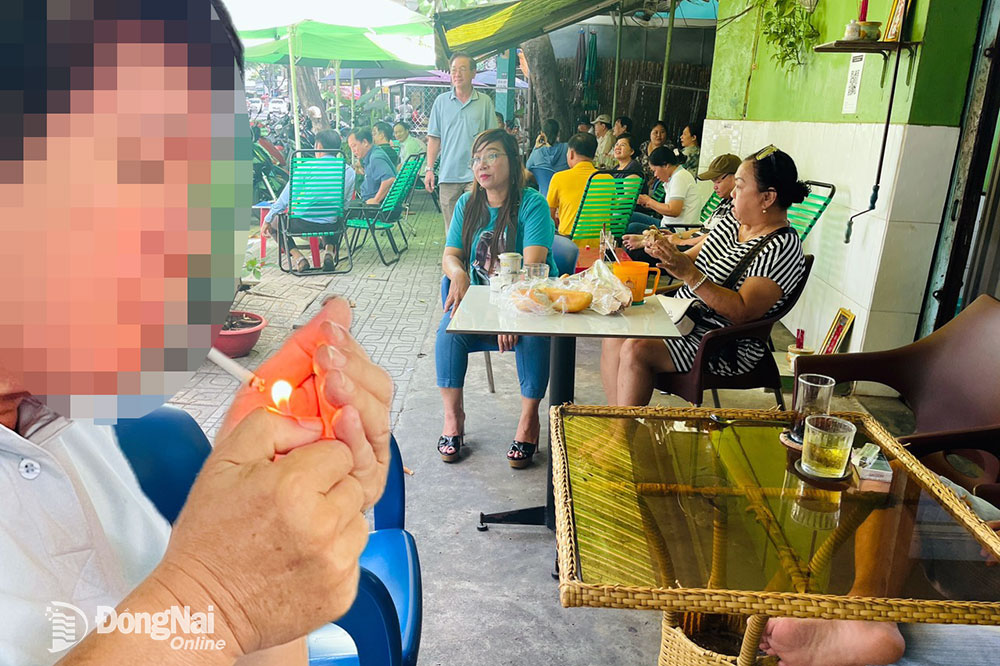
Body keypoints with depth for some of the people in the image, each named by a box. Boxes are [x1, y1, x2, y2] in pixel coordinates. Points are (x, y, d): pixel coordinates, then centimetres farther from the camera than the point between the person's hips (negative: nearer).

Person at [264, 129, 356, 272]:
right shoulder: (349, 171, -2)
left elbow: (284, 199, -5)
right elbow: (346, 203, 8)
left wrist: (267, 219, 7)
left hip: (302, 224, -4)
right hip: (331, 225, 4)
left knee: (273, 223, 25)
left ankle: (298, 258, 4)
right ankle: (329, 251, 16)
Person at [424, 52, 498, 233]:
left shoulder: (485, 102, 4)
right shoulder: (441, 101, 8)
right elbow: (434, 138, 9)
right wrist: (429, 169, 3)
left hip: (476, 175, -2)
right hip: (448, 174, 2)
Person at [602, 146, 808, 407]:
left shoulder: (782, 247, -16)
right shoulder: (731, 224, 9)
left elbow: (743, 312, -25)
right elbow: (693, 258, 16)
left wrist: (690, 274, -31)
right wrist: (663, 248, -6)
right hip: (681, 317, 9)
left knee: (636, 351, -26)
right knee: (614, 338, -8)